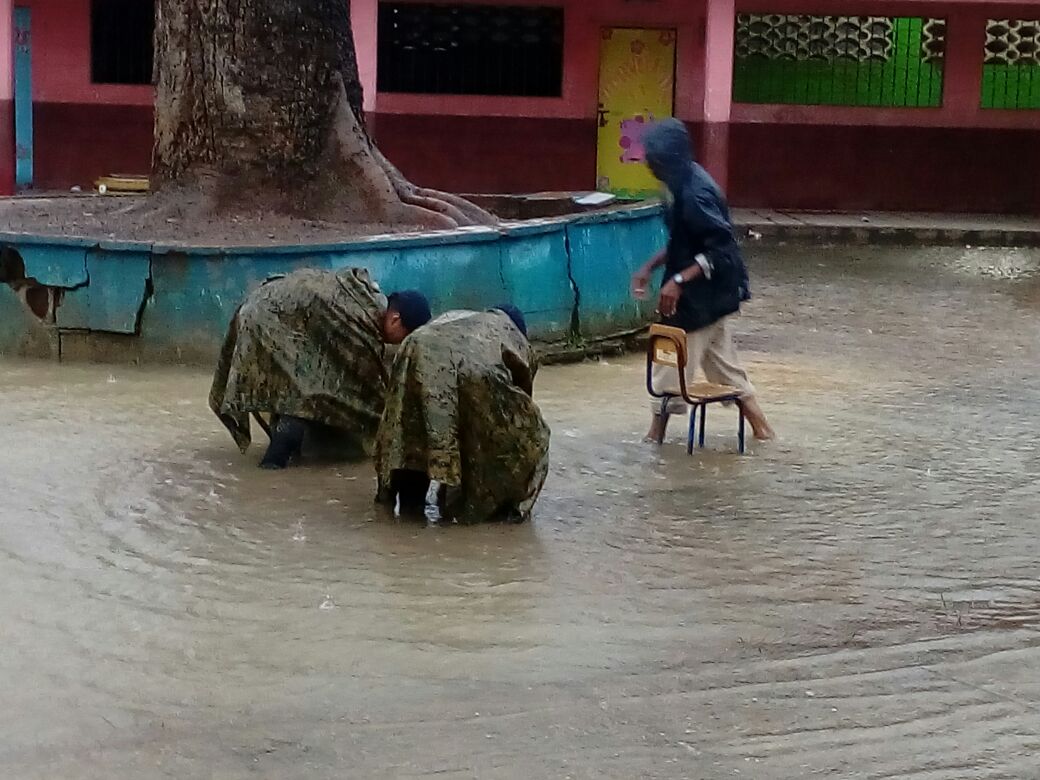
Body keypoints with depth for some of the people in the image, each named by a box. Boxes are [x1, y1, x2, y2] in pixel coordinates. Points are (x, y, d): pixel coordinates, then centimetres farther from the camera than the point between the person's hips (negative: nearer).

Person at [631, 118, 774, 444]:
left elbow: (722, 249, -28)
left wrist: (679, 280, -29)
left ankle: (655, 437, 14)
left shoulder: (695, 193, -24)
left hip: (702, 298, -10)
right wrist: (649, 267, 12)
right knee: (723, 363, 17)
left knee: (671, 365, 2)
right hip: (711, 295, 10)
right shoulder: (687, 183, 7)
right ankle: (761, 429, 21)